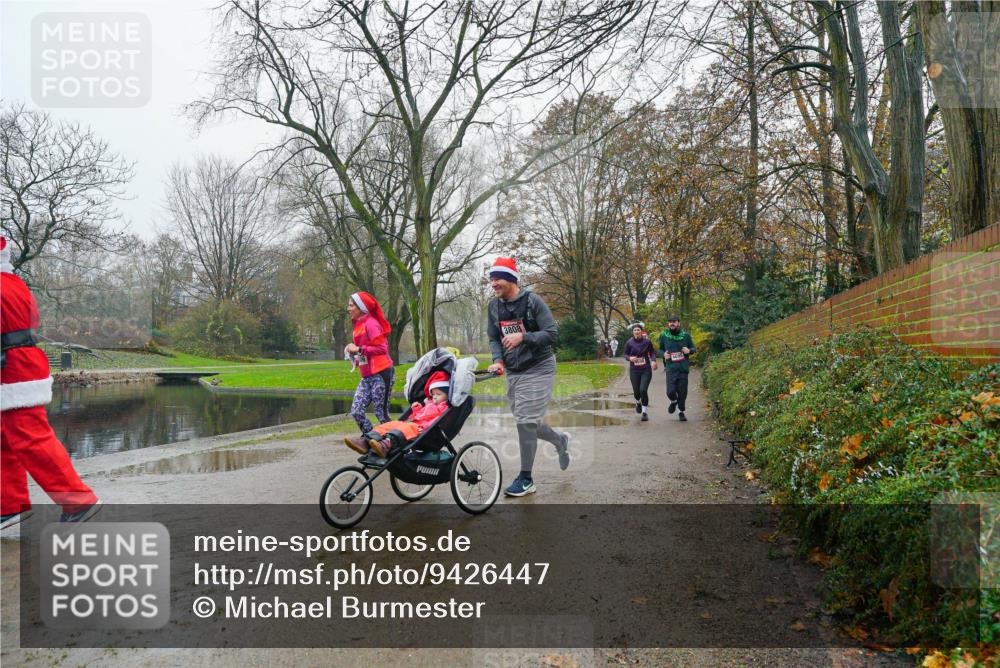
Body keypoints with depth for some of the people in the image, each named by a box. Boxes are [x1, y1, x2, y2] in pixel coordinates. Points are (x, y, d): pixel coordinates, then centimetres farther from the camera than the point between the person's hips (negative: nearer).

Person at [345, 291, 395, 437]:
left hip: (380, 373, -9)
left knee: (381, 413, -4)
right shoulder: (359, 324, 16)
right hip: (367, 376, 9)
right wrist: (353, 350, 2)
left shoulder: (370, 323, -11)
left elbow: (382, 349, -16)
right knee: (356, 411, 2)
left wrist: (359, 349, -14)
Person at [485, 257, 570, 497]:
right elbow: (493, 338, 9)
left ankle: (526, 479, 3)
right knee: (526, 422, 13)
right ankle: (560, 440, 42)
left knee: (525, 422, -10)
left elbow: (552, 334, -16)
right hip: (512, 372, 6)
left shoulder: (532, 301, -14)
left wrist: (522, 337, -29)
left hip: (537, 369, -6)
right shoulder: (494, 305, 3)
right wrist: (498, 361, -10)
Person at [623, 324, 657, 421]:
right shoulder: (629, 343, -4)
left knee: (643, 390, -13)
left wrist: (653, 361, -10)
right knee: (636, 391, 6)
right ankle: (638, 403, 44)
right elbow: (626, 354, 4)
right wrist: (630, 358, -17)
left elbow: (652, 352, 7)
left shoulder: (647, 341, -4)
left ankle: (645, 412, 2)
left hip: (646, 370, -1)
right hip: (634, 370, 1)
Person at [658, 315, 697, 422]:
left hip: (683, 368, 1)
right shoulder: (664, 336, 3)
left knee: (682, 392, 4)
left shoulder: (686, 335, 3)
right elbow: (660, 349, 17)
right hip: (671, 368, -1)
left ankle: (681, 412, 26)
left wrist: (689, 350, -11)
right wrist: (664, 354, -6)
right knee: (670, 391, -13)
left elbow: (693, 349, 12)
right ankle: (673, 402, 23)